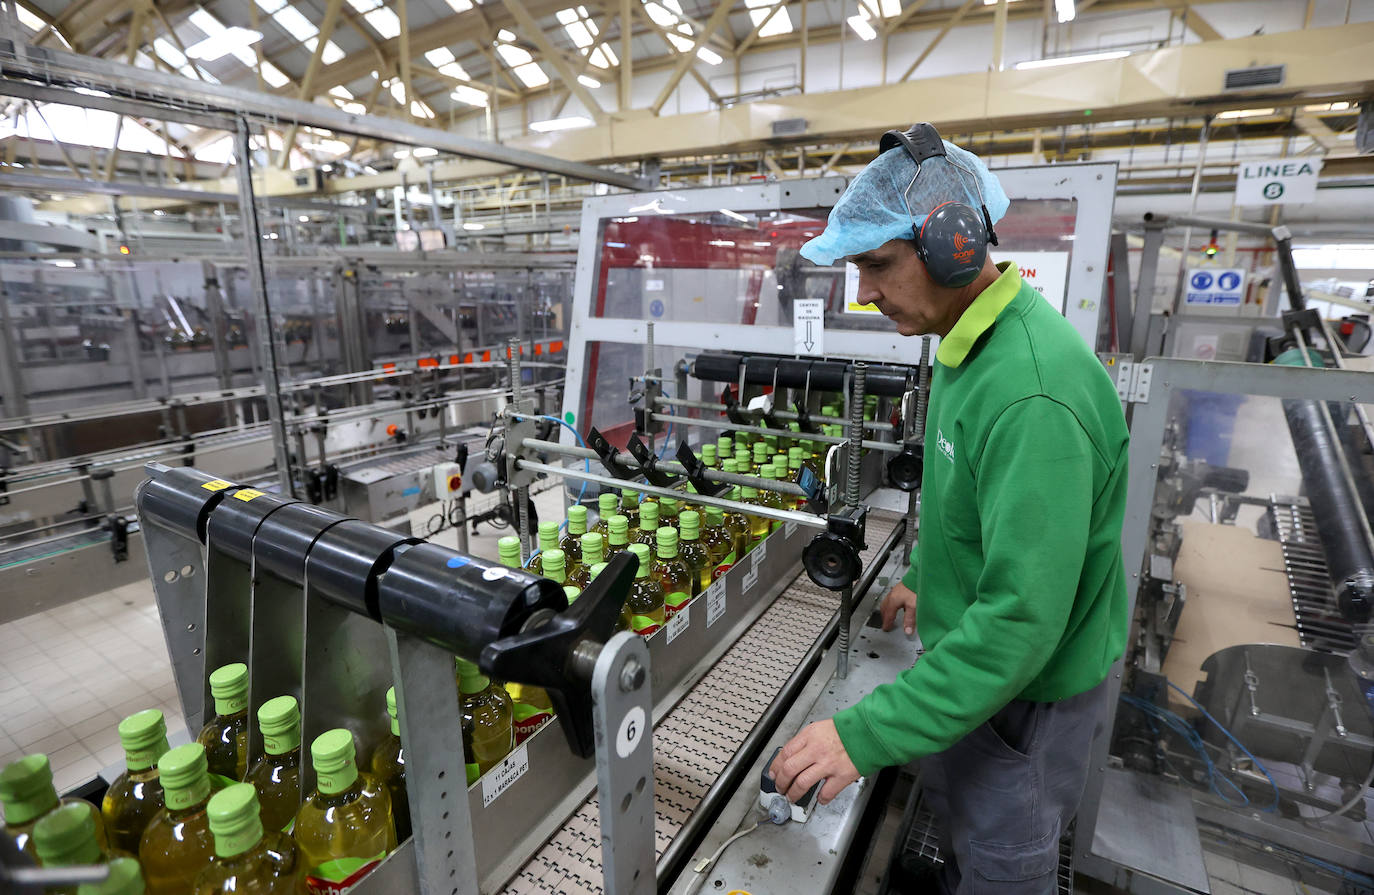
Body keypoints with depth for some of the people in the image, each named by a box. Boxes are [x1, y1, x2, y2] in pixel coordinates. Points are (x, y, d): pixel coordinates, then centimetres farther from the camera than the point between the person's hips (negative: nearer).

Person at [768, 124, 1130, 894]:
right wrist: (922, 573, 20)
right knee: (954, 807, 31)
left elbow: (1021, 619, -35)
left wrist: (867, 734, -32)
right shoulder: (972, 343, -1)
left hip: (1026, 690, -8)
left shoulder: (1032, 391, -34)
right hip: (970, 647, 9)